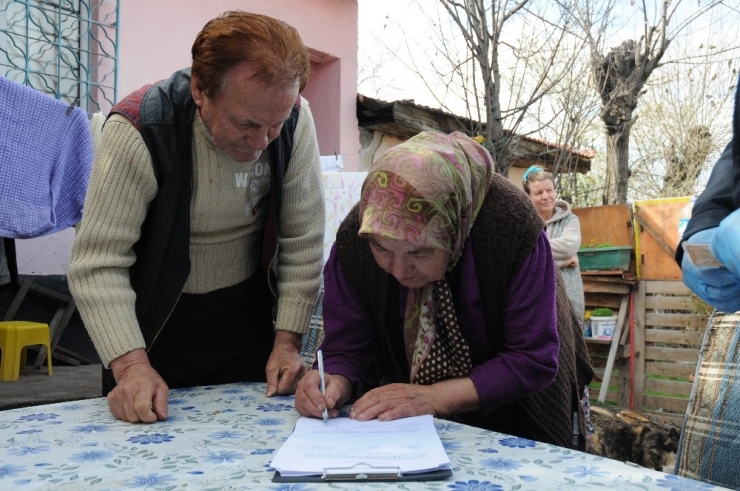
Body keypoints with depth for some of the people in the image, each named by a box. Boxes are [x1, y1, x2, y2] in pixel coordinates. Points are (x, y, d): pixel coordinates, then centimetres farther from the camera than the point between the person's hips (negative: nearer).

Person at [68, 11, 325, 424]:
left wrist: (288, 341, -12)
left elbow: (303, 242, -11)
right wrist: (131, 365, -32)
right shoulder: (138, 131, -25)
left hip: (249, 320, 3)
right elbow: (98, 263, -23)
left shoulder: (293, 119, -16)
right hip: (160, 329, -2)